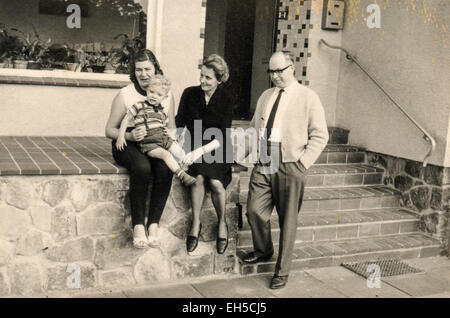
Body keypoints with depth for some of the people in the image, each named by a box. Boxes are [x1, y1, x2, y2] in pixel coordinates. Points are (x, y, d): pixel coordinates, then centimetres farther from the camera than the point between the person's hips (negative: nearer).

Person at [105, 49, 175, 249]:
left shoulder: (167, 95, 10)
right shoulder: (125, 94, 1)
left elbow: (171, 129, 16)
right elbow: (109, 130, 1)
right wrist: (129, 135, -19)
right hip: (128, 144, -2)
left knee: (165, 169, -31)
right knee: (142, 167, -35)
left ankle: (153, 224, -21)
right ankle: (138, 225, -25)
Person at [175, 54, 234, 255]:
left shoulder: (226, 100, -6)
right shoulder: (190, 94, 0)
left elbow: (222, 138, -14)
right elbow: (178, 124, 0)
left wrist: (200, 151, -28)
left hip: (217, 151, -1)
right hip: (194, 148, 1)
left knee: (216, 182, -26)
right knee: (199, 177, -28)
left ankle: (222, 223, 1)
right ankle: (195, 223, -10)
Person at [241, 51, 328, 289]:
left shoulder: (308, 97, -2)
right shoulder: (265, 96, 15)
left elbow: (320, 135, -3)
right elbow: (254, 127, 22)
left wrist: (303, 162, -12)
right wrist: (246, 151, 7)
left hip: (290, 167, -4)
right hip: (263, 164, 5)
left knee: (287, 220, 4)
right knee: (254, 211, 3)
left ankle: (282, 271, 18)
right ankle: (263, 250, 33)